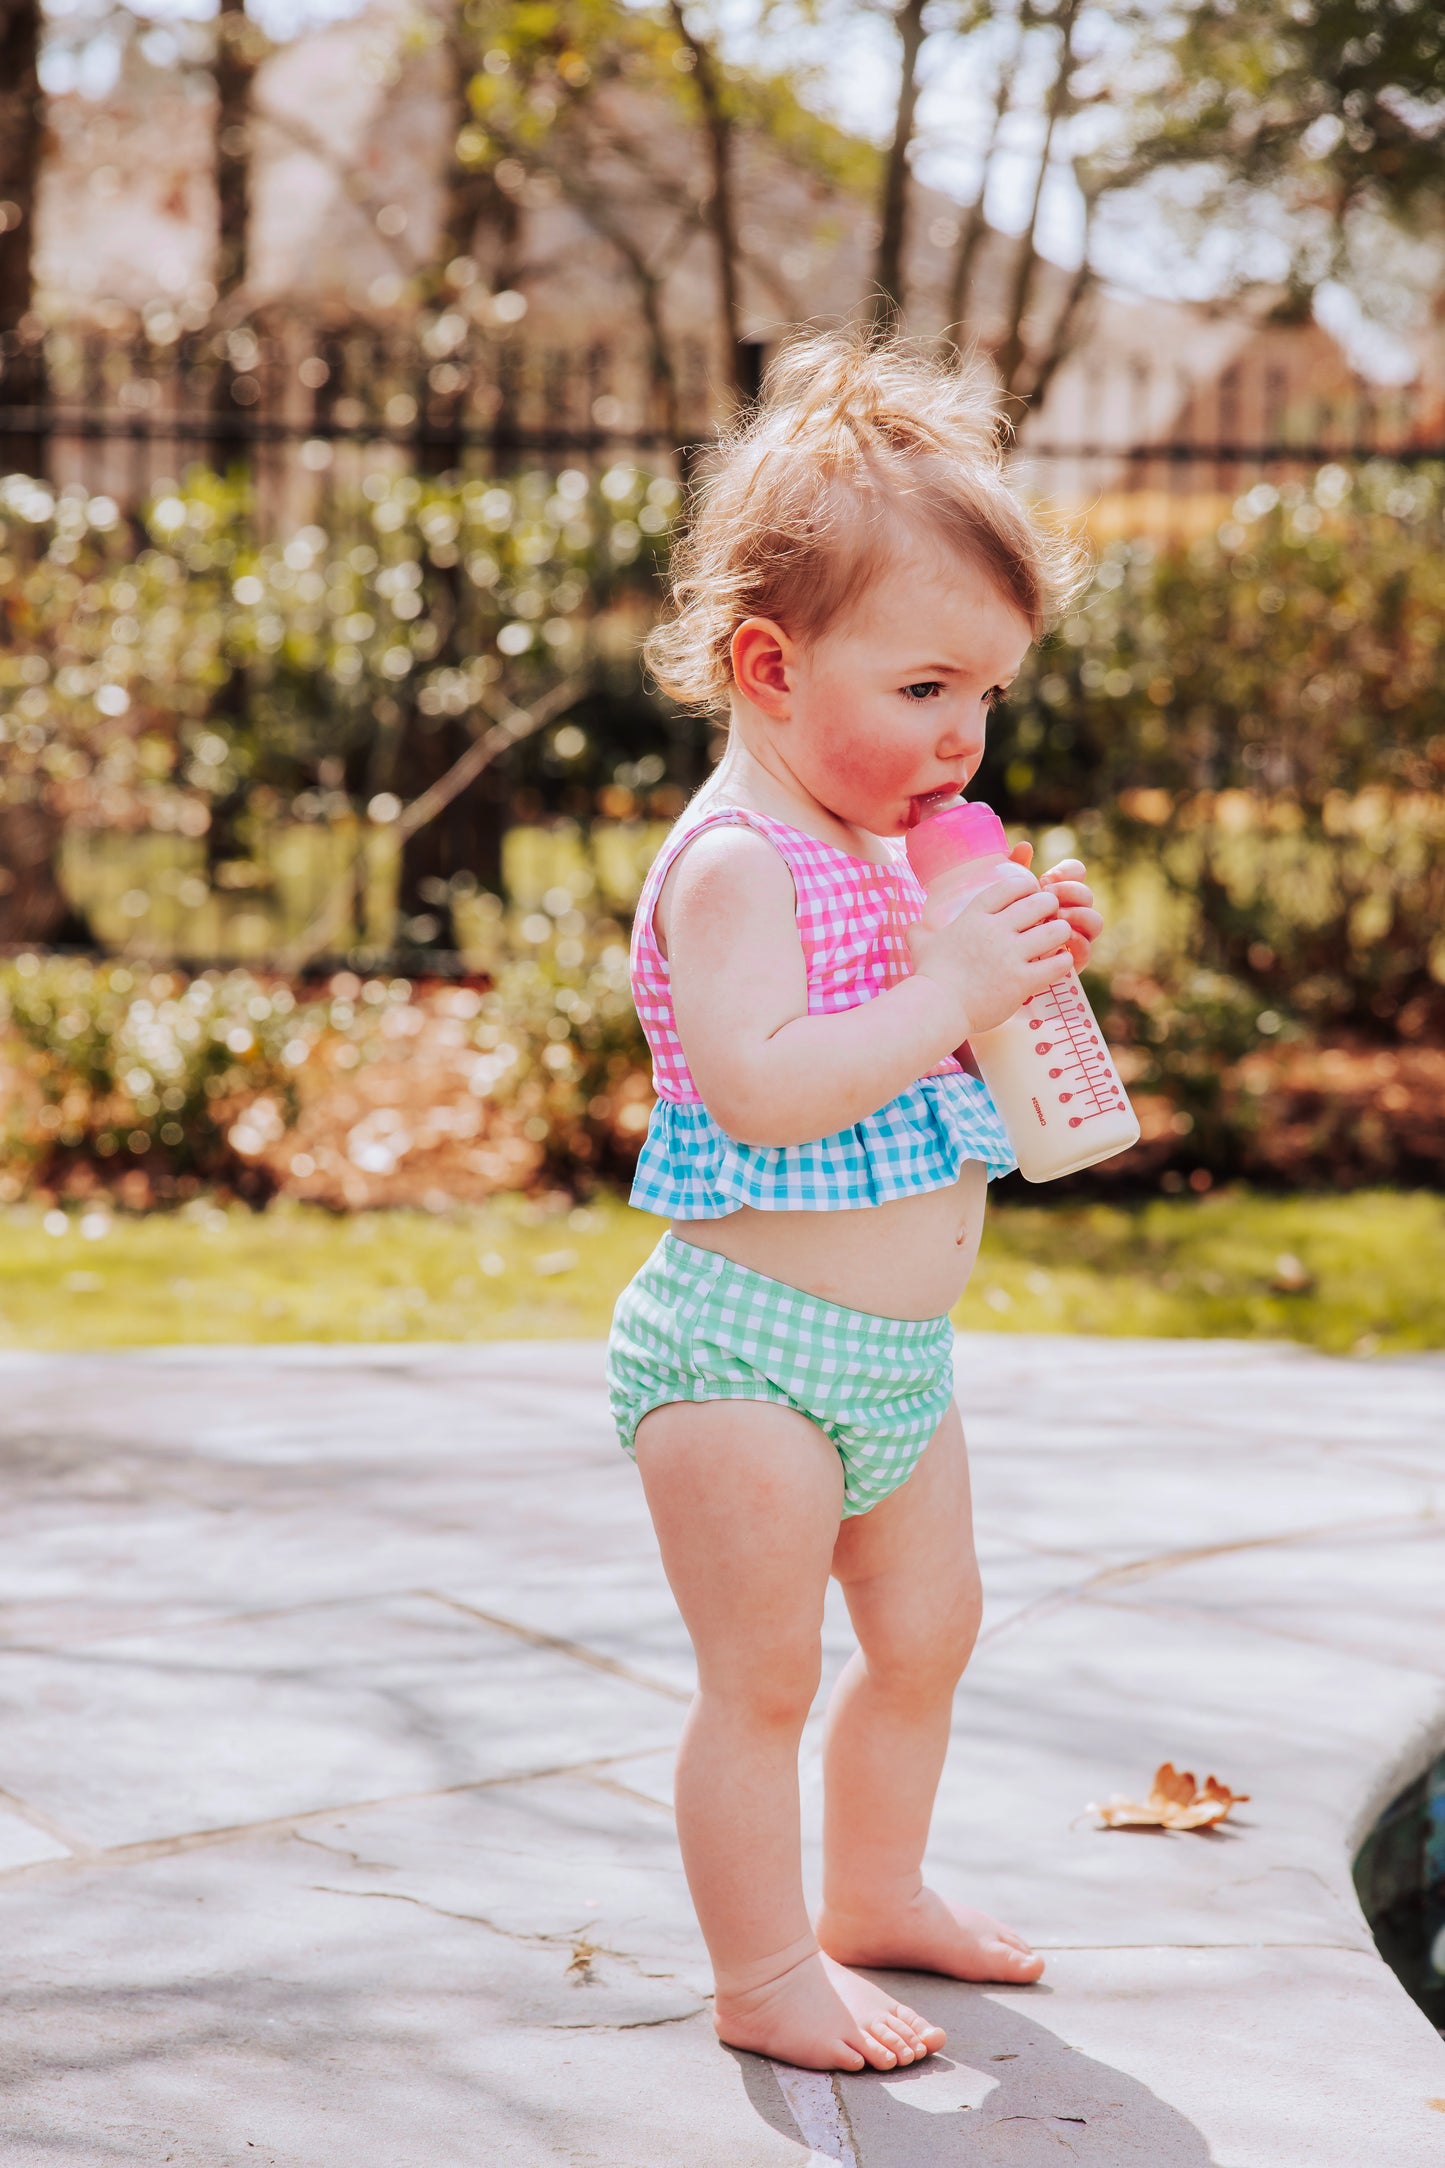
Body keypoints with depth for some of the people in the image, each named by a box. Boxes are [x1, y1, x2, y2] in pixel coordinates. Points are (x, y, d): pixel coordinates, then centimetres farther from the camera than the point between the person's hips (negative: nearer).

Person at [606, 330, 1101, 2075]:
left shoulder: (893, 848, 11)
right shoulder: (736, 863, -18)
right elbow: (758, 1086, -31)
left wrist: (1019, 971, 1)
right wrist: (945, 988, -28)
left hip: (899, 1354, 10)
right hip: (745, 1350, -10)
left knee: (925, 1634, 22)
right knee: (764, 1678, 0)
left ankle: (875, 1896, 40)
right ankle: (764, 1978, 14)